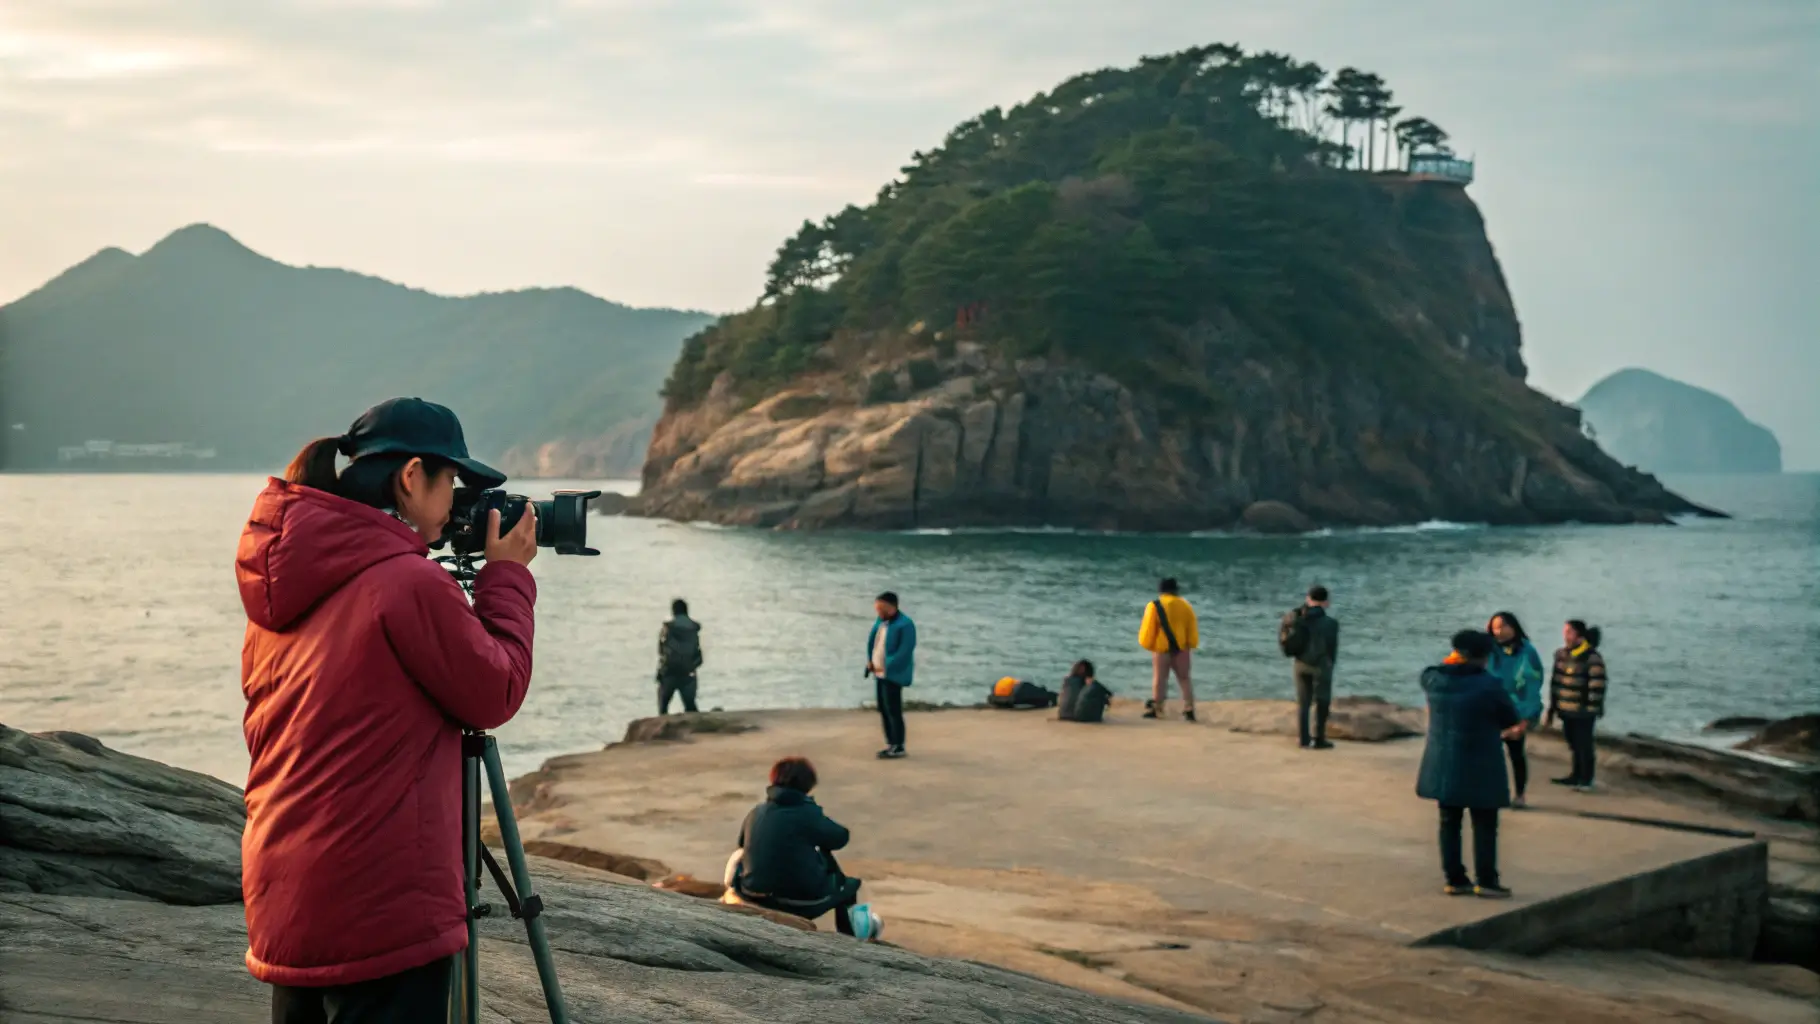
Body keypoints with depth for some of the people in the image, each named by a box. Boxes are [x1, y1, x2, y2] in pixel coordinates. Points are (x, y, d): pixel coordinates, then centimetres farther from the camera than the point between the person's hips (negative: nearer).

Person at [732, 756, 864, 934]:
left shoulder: (756, 812, 1)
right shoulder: (807, 813, -14)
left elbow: (742, 844, 17)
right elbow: (840, 837, 0)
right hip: (800, 902, -5)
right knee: (849, 885, 22)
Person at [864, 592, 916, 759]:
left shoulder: (905, 625, -18)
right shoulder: (881, 621, 9)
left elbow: (905, 651, -23)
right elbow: (871, 641, 16)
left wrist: (886, 667, -22)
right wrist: (870, 661, 2)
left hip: (893, 674, -9)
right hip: (880, 673, 9)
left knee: (893, 710, -6)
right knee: (883, 709, 13)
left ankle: (898, 747, 2)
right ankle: (891, 744, 22)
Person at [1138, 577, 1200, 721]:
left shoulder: (1154, 606, -7)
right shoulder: (1185, 606, 5)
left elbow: (1148, 629, -7)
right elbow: (1192, 629, 6)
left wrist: (1147, 644, 6)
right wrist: (1190, 645, 15)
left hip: (1161, 648, -3)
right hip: (1181, 648, 3)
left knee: (1159, 678, 4)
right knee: (1184, 679, 9)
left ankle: (1156, 709, 3)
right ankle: (1189, 710, 4)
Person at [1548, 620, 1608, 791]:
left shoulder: (1592, 658, -15)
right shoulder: (1561, 655, 8)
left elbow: (1597, 686, -16)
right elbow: (1556, 681, 14)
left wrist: (1593, 708, -18)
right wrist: (1553, 706, 15)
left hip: (1583, 711, -7)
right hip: (1566, 710, 7)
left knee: (1584, 744, -1)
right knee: (1574, 743, 15)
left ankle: (1586, 779, 8)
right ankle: (1576, 775, 26)